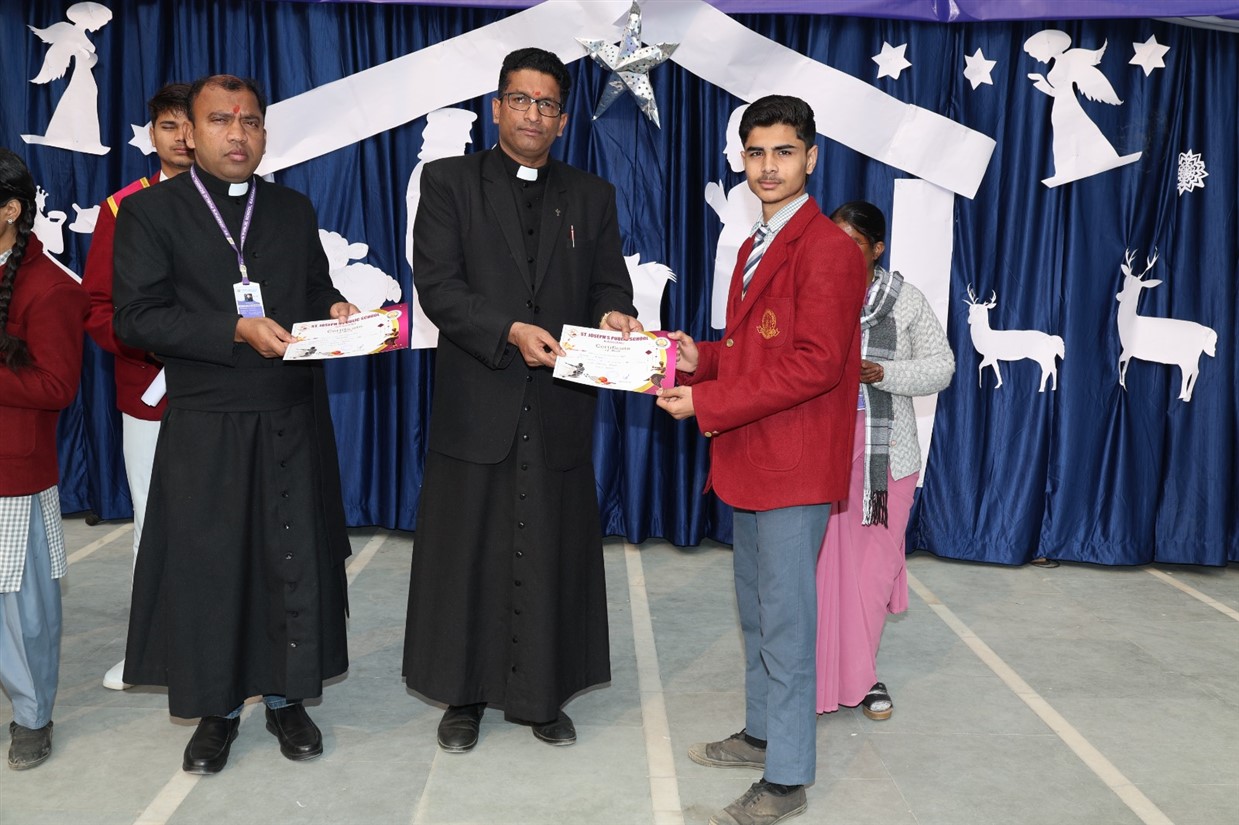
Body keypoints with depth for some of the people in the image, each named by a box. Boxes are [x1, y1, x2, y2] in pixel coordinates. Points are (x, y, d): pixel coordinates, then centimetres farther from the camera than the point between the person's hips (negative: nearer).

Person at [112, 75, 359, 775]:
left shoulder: (295, 210, 12)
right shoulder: (149, 211, 0)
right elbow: (136, 317, -9)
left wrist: (334, 311, -5)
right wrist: (237, 331, -19)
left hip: (292, 422, 3)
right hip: (205, 428, -3)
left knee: (297, 560, 8)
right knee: (207, 566, 6)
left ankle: (287, 697, 26)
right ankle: (217, 710, 25)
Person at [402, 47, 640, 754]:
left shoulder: (592, 196, 12)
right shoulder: (450, 181, 4)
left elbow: (610, 282, 9)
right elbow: (437, 284, -7)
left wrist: (614, 314, -15)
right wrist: (509, 332, -20)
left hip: (560, 409, 2)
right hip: (476, 405, -2)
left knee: (553, 558, 8)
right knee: (468, 555, 8)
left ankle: (543, 695, 24)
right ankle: (465, 695, 25)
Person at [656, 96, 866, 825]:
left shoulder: (827, 248, -15)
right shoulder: (756, 248, 16)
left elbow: (814, 365, -22)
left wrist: (705, 402, -20)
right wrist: (700, 358, 1)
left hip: (794, 465, -10)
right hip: (750, 461, 10)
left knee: (786, 621, -1)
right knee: (756, 609, 20)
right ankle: (763, 732, 37)